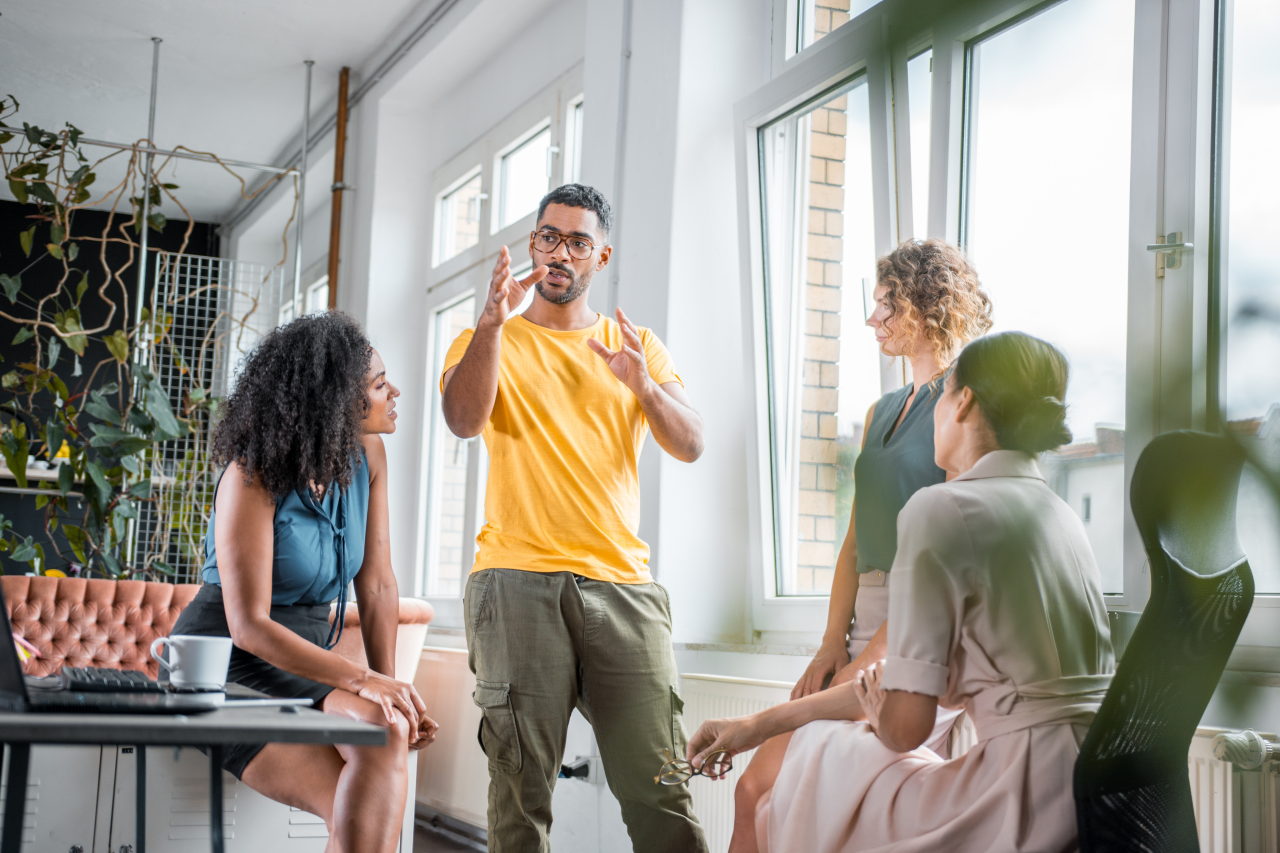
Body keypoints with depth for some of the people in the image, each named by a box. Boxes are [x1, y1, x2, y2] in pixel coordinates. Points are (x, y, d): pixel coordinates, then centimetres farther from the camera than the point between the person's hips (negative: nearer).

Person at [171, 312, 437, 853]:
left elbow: (376, 586, 1)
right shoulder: (253, 475, -17)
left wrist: (390, 686, -12)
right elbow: (248, 626, -22)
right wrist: (361, 679, -31)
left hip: (306, 658, 5)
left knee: (386, 729, -29)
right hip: (228, 665, -5)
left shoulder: (366, 454, 0)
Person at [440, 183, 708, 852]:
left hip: (621, 580, 2)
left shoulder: (636, 345, 19)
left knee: (660, 786, -5)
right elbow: (464, 420, -7)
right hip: (517, 579, -1)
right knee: (521, 787, -3)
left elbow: (690, 445, 8)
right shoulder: (489, 339, 13)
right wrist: (493, 323, -19)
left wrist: (641, 384, -11)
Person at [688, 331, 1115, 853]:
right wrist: (760, 724, 22)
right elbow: (931, 679, 18)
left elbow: (905, 722, -13)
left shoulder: (939, 508, -10)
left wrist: (875, 713, 13)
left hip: (1037, 808, -8)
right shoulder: (1056, 512, 16)